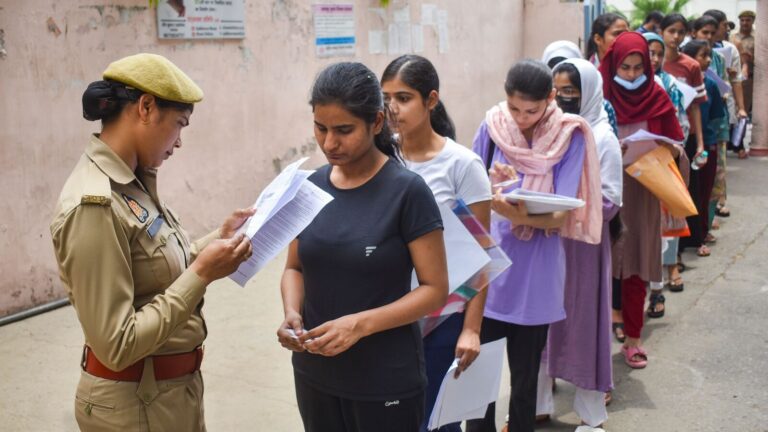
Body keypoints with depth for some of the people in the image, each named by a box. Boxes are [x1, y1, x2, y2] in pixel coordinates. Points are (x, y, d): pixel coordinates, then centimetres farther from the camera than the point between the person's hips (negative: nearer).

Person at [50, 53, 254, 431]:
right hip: (137, 402, -8)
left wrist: (218, 239, 0)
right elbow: (116, 346, -26)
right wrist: (202, 274, -24)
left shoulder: (130, 183, 1)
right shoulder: (94, 204, -25)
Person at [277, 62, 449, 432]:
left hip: (386, 380, -4)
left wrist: (361, 324, -23)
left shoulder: (407, 191, -13)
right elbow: (295, 267, 9)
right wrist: (292, 314, -11)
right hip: (314, 374, 4)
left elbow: (435, 289, -12)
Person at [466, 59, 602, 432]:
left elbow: (560, 215, -12)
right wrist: (499, 186, -16)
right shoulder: (492, 127, -2)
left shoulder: (569, 136, -7)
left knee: (525, 376, 10)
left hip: (534, 274, -1)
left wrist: (521, 214, -32)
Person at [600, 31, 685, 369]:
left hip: (642, 193, 2)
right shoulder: (600, 97, -6)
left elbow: (675, 144, 8)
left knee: (637, 266, 9)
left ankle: (633, 338, 22)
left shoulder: (657, 98, 1)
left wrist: (669, 150, -14)